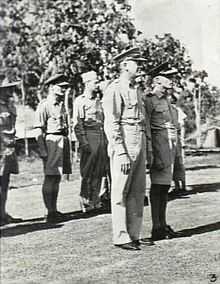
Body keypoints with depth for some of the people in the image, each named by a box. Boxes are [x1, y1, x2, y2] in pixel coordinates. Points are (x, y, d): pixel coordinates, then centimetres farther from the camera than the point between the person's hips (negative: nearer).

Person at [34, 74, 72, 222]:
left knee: (57, 178, 12)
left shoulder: (62, 104, 17)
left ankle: (54, 210, 20)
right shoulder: (44, 105, -8)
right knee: (50, 178, -6)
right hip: (51, 141, -8)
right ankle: (50, 212, -2)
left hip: (63, 142, 8)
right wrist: (43, 151, -17)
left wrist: (67, 147, 20)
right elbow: (39, 130, -12)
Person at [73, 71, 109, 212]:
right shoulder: (80, 101, -4)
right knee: (88, 173, -3)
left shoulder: (99, 100, 17)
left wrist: (106, 139, 15)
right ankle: (85, 202, 4)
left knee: (99, 171, 8)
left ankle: (95, 200, 17)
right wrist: (84, 143, -15)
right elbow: (78, 124, -8)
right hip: (89, 137, -7)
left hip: (102, 137, 7)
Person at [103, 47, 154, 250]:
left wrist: (147, 149, 17)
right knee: (120, 192, -2)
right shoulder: (114, 90, -8)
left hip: (140, 144, 9)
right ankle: (121, 237, 4)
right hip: (124, 144, -9)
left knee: (138, 192, 11)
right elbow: (111, 124, -14)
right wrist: (122, 153, -19)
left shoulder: (137, 91, 19)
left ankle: (135, 234, 19)